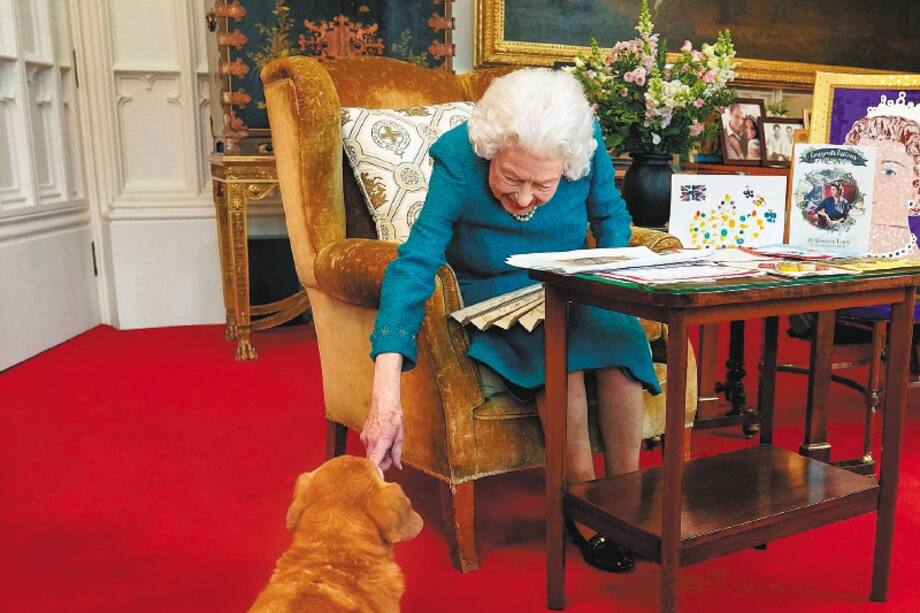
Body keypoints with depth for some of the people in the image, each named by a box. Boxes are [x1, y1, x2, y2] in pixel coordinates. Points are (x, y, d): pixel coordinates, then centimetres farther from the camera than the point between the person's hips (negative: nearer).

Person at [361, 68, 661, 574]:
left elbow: (611, 214, 6)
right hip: (491, 300, -3)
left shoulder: (589, 145, -15)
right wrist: (385, 396, -45)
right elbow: (415, 263, -34)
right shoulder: (458, 158, -25)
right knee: (559, 348, -33)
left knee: (619, 334, -29)